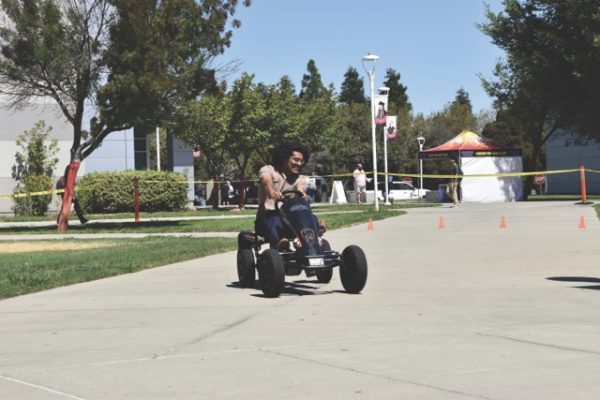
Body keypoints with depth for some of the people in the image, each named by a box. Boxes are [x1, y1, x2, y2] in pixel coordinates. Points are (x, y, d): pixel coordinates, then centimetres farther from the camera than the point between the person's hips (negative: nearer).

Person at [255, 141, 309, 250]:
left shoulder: (301, 179, 19)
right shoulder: (268, 170, 7)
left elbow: (301, 188, -7)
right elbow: (266, 180, -18)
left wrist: (301, 192, -35)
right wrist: (271, 190, -44)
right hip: (268, 216, -4)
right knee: (275, 222, -38)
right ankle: (278, 247, -63)